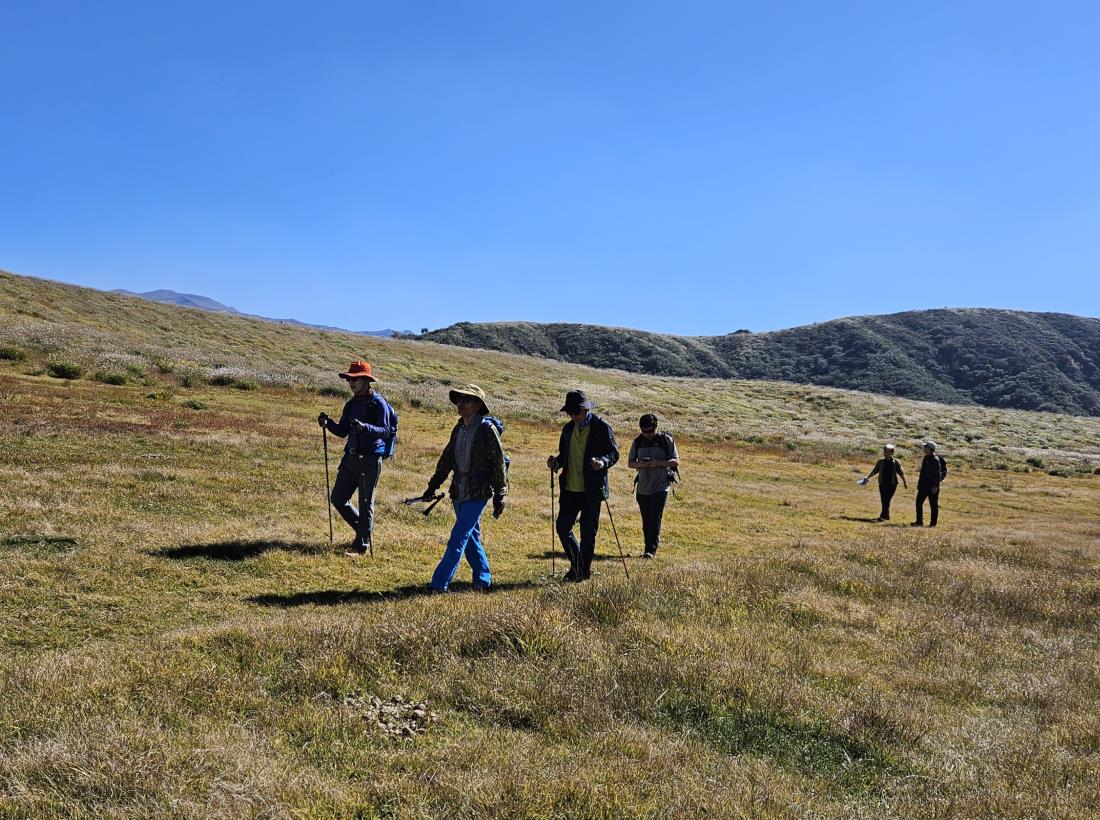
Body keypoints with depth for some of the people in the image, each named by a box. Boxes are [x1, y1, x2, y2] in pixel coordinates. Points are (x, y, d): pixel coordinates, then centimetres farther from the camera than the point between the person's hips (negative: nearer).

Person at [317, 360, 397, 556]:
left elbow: (385, 431, -17)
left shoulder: (379, 404, -10)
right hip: (351, 457, 8)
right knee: (338, 498, 10)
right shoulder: (351, 404, 12)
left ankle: (362, 544, 11)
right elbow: (342, 431, 16)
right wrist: (328, 423, -2)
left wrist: (365, 427, -33)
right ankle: (363, 530, 29)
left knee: (365, 502, 0)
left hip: (370, 459, -8)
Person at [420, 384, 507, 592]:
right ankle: (483, 579, 27)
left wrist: (499, 495, -10)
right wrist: (433, 486, 15)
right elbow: (446, 459, 17)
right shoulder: (459, 429, 11)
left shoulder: (487, 429, -10)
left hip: (478, 493, -7)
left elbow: (498, 464, -9)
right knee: (471, 538, 14)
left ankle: (439, 584, -8)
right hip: (459, 492, 7)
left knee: (458, 539, -9)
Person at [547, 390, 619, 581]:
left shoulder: (602, 427, -5)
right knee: (562, 526, 3)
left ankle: (584, 571, 18)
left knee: (588, 532, 3)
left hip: (591, 489, -5)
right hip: (570, 488, 5)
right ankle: (576, 565, 21)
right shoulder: (568, 428, 12)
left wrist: (603, 462, -27)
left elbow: (614, 453, -6)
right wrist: (556, 462, -2)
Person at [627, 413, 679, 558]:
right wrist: (640, 464, -13)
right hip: (643, 487, 4)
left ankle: (651, 550, -10)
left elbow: (676, 461, -4)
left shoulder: (666, 440, -4)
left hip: (660, 486, -4)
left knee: (655, 519, -11)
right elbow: (630, 463, 9)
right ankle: (655, 542, 22)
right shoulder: (638, 442, 6)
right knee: (646, 521, 9)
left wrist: (658, 463, -19)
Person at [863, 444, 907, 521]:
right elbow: (874, 471, 14)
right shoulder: (880, 462, 8)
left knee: (886, 500, -14)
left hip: (892, 484, -3)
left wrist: (905, 482, 4)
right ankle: (886, 516, 17)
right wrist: (867, 478, 7)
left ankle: (883, 516, -16)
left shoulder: (896, 462, 1)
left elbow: (901, 473, 5)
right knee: (883, 500, 4)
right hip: (882, 484, 3)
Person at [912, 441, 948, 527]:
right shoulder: (926, 458, 14)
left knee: (933, 504, 0)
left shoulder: (935, 460, -13)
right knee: (919, 502, 7)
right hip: (924, 484, 9)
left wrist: (935, 486, -20)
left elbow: (938, 474, -16)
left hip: (932, 485, -9)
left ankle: (933, 523, 6)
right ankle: (919, 521, 13)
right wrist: (919, 483, 20)